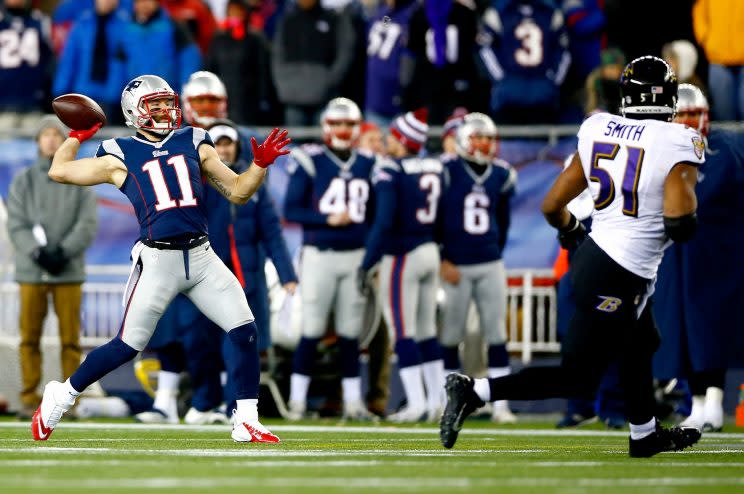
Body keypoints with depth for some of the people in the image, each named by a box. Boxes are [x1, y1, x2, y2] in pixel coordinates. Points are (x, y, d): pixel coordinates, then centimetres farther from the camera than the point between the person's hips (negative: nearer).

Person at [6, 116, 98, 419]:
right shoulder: (23, 181, 9)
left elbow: (88, 225, -1)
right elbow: (16, 226, 1)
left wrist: (62, 252, -15)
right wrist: (37, 252, -15)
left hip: (69, 270, -1)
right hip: (31, 271, 1)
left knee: (70, 338, -2)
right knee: (29, 337, 0)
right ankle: (30, 398, 5)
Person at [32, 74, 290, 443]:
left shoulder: (193, 144, 14)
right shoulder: (120, 156, 6)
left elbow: (238, 191, 14)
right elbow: (59, 171, 11)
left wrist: (261, 164, -1)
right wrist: (77, 136, 19)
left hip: (201, 256, 3)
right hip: (157, 259, -3)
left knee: (245, 332, -6)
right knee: (128, 346, -2)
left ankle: (246, 423, 3)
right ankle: (61, 395, 18)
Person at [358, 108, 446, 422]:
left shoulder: (389, 172, -14)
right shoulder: (435, 169, 7)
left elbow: (384, 222, -21)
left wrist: (367, 264, -17)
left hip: (402, 256, -7)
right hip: (430, 252, 7)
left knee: (403, 335, -2)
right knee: (426, 332, 15)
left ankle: (417, 404, -4)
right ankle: (437, 402, 16)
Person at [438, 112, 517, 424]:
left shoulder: (501, 175, 7)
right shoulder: (446, 171, -8)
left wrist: (495, 253, 15)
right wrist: (442, 261, -9)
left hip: (490, 266, 4)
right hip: (455, 266, -4)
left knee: (497, 335, 1)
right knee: (451, 336, 3)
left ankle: (501, 406, 3)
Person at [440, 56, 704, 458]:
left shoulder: (598, 131, 2)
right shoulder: (677, 143, -15)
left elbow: (552, 206, 6)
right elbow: (678, 221, -26)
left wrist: (571, 234, 27)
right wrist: (683, 228, -2)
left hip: (592, 256, 8)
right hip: (618, 280, -8)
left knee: (641, 345, 30)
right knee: (577, 377, 1)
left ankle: (645, 436, 46)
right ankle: (475, 392, -9)